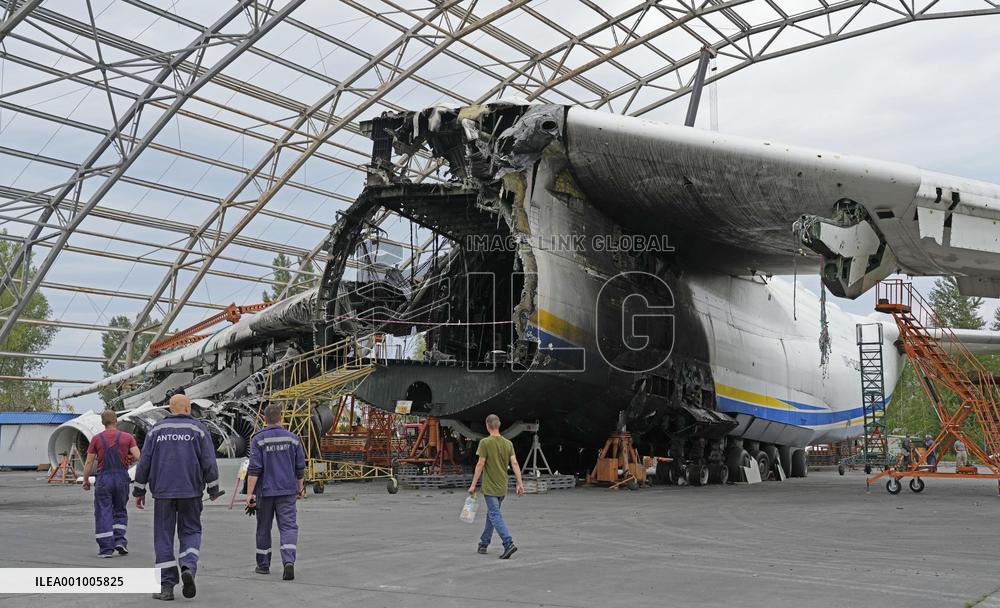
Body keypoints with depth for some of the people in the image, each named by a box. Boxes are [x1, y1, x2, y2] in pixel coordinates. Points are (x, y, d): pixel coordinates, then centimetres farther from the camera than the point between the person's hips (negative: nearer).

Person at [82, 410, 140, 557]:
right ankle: (120, 541, 5)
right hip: (122, 477, 1)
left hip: (103, 478, -1)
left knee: (103, 513, 4)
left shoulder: (96, 439, 1)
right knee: (120, 512, 17)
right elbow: (137, 456, -8)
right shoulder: (127, 437, 1)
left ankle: (106, 548, 2)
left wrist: (85, 480, 9)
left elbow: (89, 462, 0)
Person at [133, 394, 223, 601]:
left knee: (163, 537, 6)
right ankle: (189, 567, -14)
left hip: (162, 492, 1)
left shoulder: (156, 430, 6)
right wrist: (213, 489, 7)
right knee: (190, 532, 12)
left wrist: (139, 490, 11)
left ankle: (166, 585, 2)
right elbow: (209, 462, -3)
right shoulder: (198, 429, 2)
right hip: (190, 491, -1)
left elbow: (144, 462, 4)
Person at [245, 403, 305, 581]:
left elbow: (254, 469, -12)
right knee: (288, 526, -2)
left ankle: (263, 565, 23)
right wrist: (300, 488, 20)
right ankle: (289, 562, -21)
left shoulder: (258, 440, -6)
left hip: (264, 491, -1)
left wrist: (249, 493, -11)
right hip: (287, 490, 1)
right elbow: (300, 468, 7)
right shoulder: (292, 438, 2)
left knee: (263, 528, 13)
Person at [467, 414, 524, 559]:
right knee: (491, 514, 19)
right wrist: (520, 483, -1)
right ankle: (483, 544, 28)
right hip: (502, 487, 6)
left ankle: (509, 543, -22)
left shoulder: (485, 442, -11)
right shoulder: (508, 443, 5)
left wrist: (473, 485, -7)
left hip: (490, 488, -6)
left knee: (495, 516, -7)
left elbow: (480, 464, -12)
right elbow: (515, 463, -1)